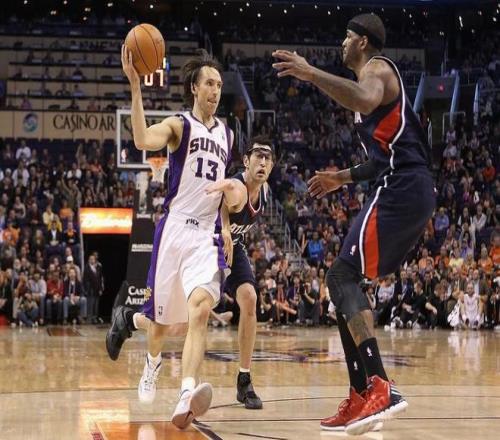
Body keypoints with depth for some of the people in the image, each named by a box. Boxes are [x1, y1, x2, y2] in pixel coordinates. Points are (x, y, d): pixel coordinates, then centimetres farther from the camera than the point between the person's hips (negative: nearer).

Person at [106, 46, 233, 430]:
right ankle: (153, 362, 47)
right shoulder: (179, 125, -2)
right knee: (163, 321, 10)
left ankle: (187, 396, -36)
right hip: (175, 229, -3)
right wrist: (135, 87, -33)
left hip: (208, 234, 3)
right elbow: (144, 141, -26)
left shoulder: (227, 134, 16)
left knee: (201, 308, -24)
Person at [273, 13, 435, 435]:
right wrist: (343, 178, 37)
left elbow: (366, 100, -30)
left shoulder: (377, 68, -3)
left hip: (400, 192, -10)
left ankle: (381, 387, -24)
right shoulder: (376, 77, 28)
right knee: (347, 281, 11)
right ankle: (361, 398, 7)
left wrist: (310, 74, -24)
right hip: (411, 192, 10)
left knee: (342, 275, -13)